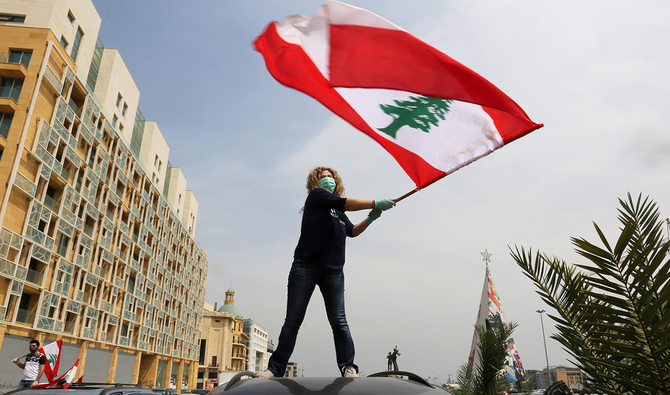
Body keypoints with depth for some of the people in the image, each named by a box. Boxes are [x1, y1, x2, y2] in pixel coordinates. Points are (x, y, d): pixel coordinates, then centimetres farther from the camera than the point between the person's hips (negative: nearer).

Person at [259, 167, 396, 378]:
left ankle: (348, 367, -1)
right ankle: (275, 369, 5)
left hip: (333, 270, 5)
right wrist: (375, 204, -14)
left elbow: (352, 231, 33)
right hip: (306, 265, -5)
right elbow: (345, 203, -10)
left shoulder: (338, 211, 23)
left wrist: (370, 219, 17)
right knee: (293, 320, -2)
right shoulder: (316, 195, 4)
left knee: (338, 320, -3)